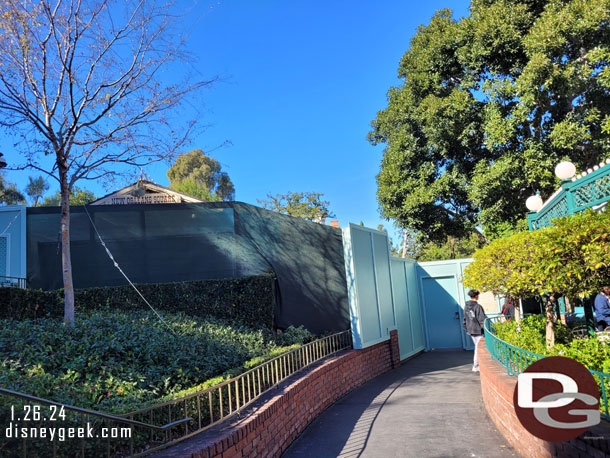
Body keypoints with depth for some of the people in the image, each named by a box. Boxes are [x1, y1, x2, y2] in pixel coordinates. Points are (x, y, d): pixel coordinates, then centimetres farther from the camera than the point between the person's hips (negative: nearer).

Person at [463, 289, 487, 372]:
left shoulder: (466, 306, 6)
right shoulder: (478, 306, -17)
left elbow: (464, 318, 13)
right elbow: (482, 319, -16)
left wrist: (466, 328, 21)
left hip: (470, 330, 8)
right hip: (478, 330, -7)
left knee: (477, 346, 20)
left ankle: (476, 364, 23)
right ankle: (475, 366, 3)